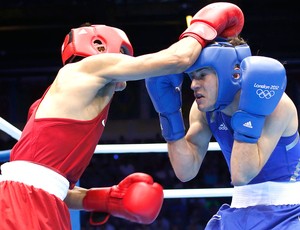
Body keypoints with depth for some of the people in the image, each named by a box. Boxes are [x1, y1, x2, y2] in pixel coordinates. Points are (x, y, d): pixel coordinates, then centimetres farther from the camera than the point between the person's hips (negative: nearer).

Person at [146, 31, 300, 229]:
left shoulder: (276, 105, -20)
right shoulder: (204, 110, -2)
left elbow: (241, 176, -27)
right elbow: (186, 171, -5)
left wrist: (250, 110, -34)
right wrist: (169, 111, -10)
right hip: (242, 212, 6)